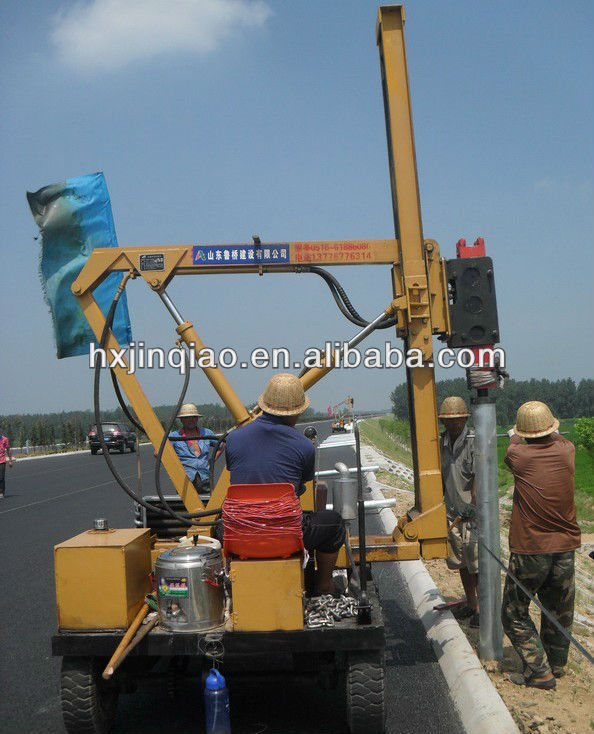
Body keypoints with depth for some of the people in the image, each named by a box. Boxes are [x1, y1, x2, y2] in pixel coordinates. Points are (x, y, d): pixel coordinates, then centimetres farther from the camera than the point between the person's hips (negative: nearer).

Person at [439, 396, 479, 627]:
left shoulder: (474, 443, -13)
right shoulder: (441, 444, 7)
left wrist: (473, 505, -27)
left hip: (474, 513, -7)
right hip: (452, 513, 7)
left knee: (477, 563, -1)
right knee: (461, 562, 16)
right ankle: (470, 605, 30)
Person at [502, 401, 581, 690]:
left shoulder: (520, 455, -13)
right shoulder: (566, 451, -6)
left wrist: (514, 437, 34)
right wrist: (552, 432, 41)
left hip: (528, 552, -4)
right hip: (564, 549, 4)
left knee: (515, 614, 11)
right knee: (559, 613, 21)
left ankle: (540, 672, 8)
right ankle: (556, 666, 36)